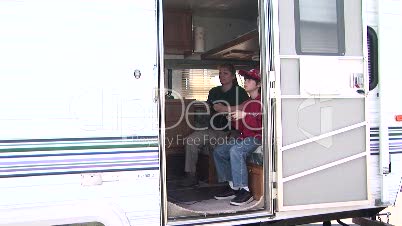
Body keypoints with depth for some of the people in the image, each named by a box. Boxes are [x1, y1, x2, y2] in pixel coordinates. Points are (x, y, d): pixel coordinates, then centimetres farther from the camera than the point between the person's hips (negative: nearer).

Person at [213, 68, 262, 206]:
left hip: (257, 137, -9)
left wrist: (245, 115, -23)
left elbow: (261, 124, -21)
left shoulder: (261, 101, -7)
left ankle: (244, 191, -28)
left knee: (235, 150, -34)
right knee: (218, 151, 0)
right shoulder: (246, 103, 19)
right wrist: (233, 120, 4)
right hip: (245, 137, 10)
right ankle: (233, 187, 2)